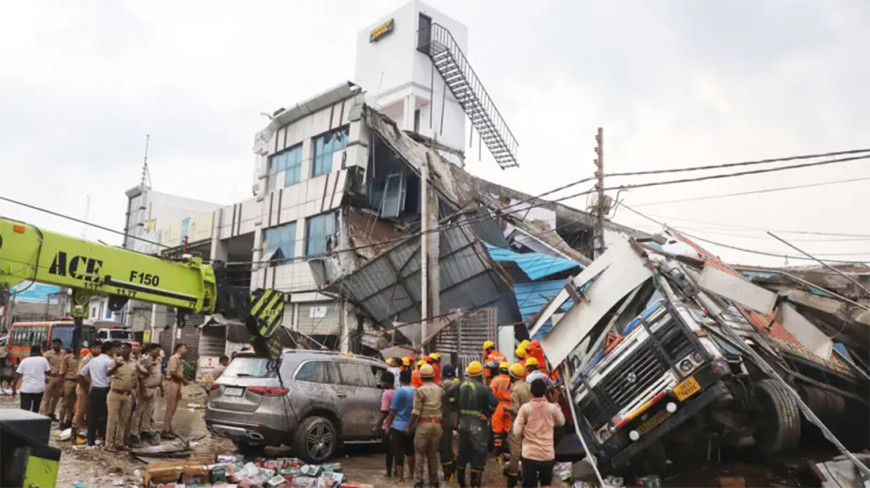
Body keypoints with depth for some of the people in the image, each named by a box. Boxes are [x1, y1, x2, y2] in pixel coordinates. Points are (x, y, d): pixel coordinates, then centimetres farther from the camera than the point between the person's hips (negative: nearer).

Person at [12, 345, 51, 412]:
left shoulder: (24, 361, 3)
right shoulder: (43, 360, 1)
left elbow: (16, 376, 0)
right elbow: (48, 371, 13)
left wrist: (13, 389, 7)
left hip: (26, 388, -1)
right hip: (39, 388, 1)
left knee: (24, 410, -3)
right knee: (35, 409, 17)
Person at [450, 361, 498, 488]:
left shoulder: (461, 385, 1)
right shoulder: (483, 388, -16)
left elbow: (451, 397, 1)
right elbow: (494, 402, -25)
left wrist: (460, 409, 8)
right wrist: (487, 413, -9)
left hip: (463, 423, 6)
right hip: (478, 424, -6)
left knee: (463, 453, 18)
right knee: (478, 455, 4)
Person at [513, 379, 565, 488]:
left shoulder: (525, 408, -9)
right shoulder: (552, 408, -4)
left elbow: (517, 431, -9)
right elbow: (561, 422, 16)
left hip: (530, 454, -2)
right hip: (548, 454, 2)